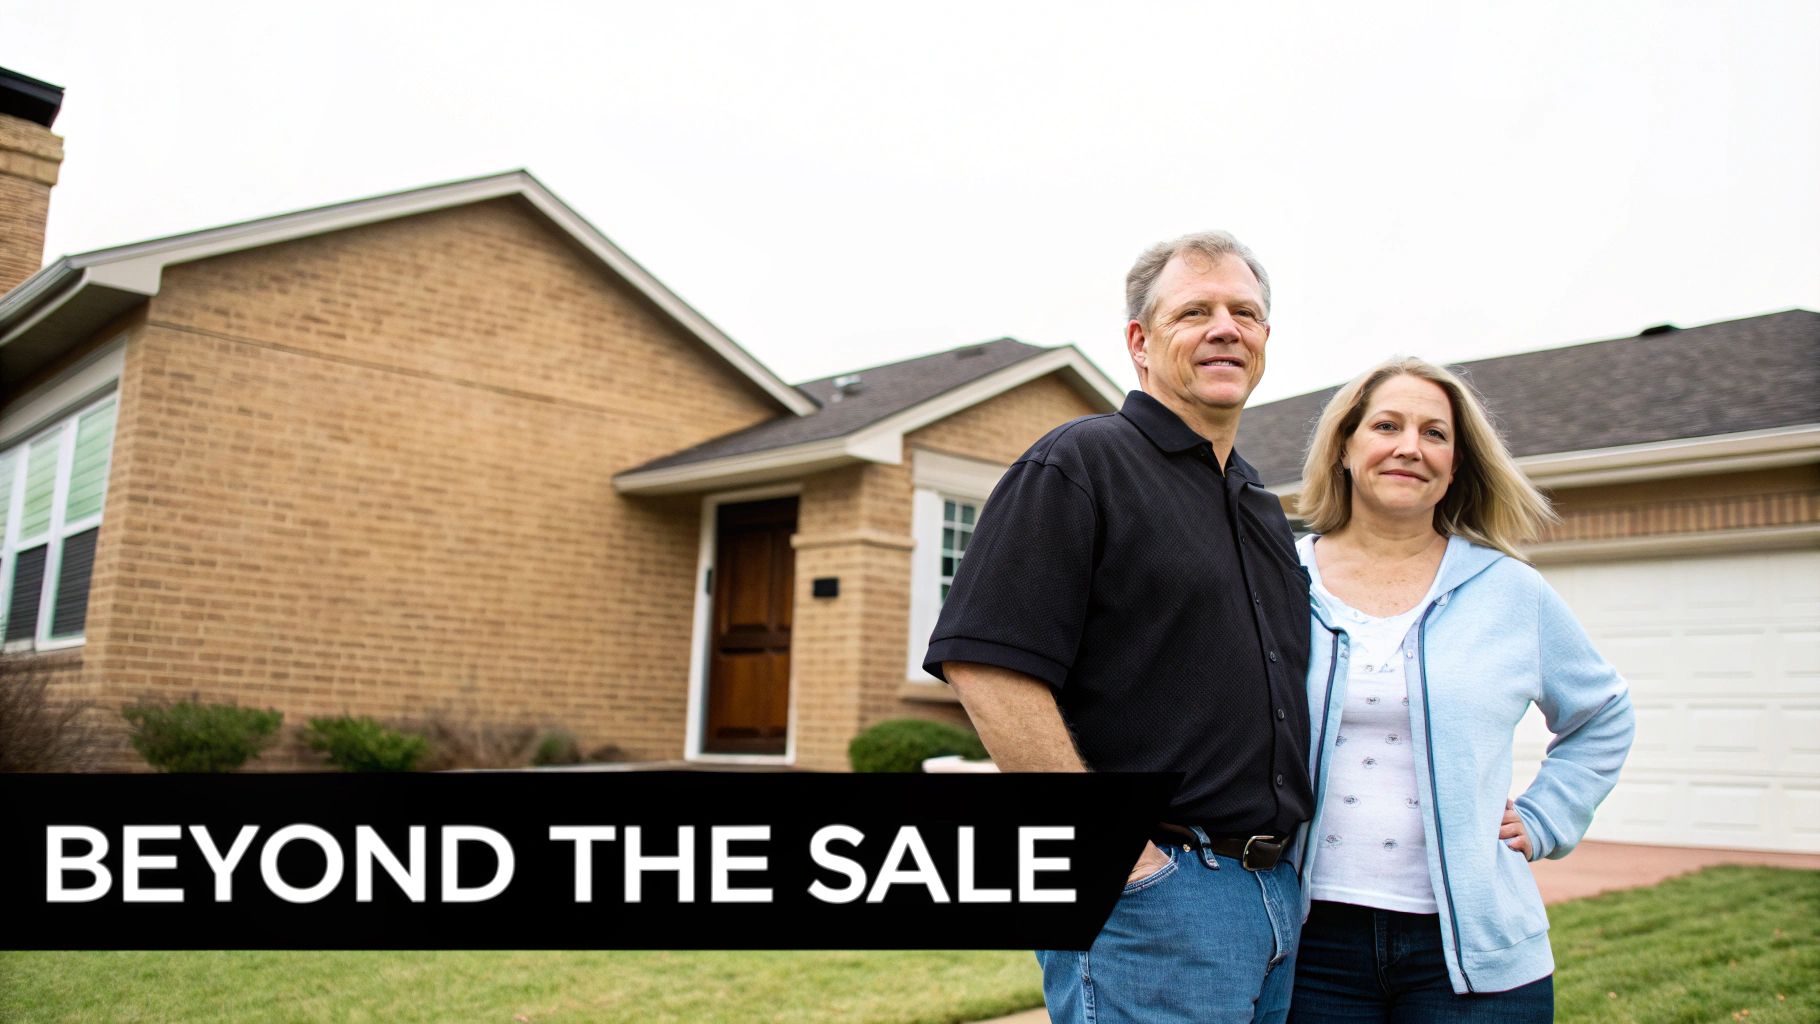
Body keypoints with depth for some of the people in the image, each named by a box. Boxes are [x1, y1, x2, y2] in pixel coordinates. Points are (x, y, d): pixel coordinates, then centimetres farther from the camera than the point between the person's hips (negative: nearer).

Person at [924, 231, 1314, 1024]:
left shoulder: (1262, 507, 17)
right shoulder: (1080, 462, -8)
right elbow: (987, 668, -19)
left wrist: (1280, 863, 12)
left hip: (1278, 895, 8)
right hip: (1150, 897, -8)